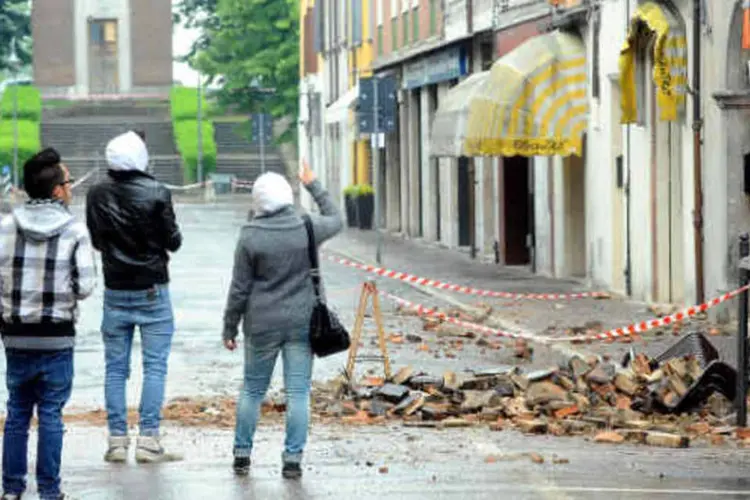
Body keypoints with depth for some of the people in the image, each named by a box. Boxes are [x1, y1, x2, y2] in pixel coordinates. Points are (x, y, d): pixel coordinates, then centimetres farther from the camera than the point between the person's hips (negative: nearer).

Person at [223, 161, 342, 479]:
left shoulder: (250, 237, -9)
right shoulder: (307, 229, -5)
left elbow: (239, 289, -5)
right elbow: (335, 220, 19)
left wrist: (230, 328, 5)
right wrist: (313, 186, 27)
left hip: (262, 324, 0)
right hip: (301, 322, 1)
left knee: (252, 390, 13)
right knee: (298, 391, 3)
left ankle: (242, 455, 18)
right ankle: (292, 459, 1)